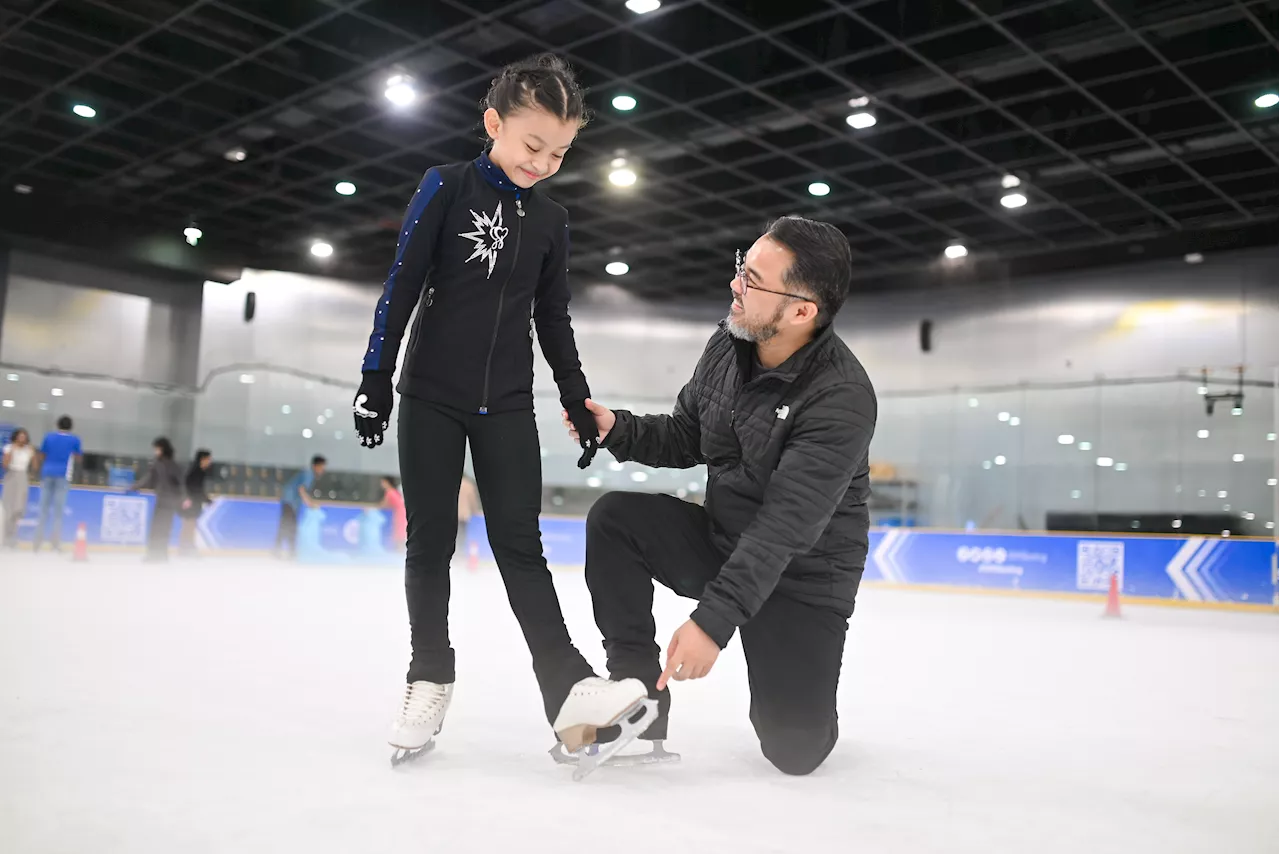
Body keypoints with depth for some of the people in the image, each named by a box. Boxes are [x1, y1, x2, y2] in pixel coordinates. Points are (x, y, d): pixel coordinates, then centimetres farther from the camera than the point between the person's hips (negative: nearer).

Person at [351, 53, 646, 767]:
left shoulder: (551, 220, 7)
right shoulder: (447, 189, -3)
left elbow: (554, 320, 13)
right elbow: (401, 286, -5)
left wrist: (579, 400, 11)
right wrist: (376, 377, -9)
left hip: (507, 406, 2)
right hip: (432, 397, -2)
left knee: (521, 544, -3)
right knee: (431, 542, 2)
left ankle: (567, 682, -7)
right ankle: (430, 679, 13)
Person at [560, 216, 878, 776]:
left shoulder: (842, 397, -28)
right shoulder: (728, 345, -8)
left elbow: (785, 528, -33)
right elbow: (685, 439, 5)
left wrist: (714, 618, -39)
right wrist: (617, 430, -15)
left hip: (801, 577, -5)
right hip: (719, 540, 5)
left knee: (794, 750, -9)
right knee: (615, 518, -18)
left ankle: (798, 698, 29)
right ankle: (636, 688, -6)